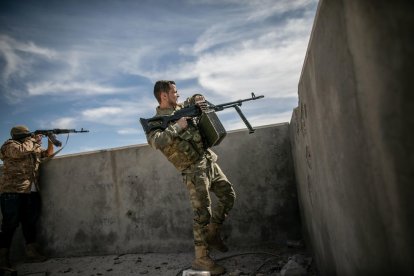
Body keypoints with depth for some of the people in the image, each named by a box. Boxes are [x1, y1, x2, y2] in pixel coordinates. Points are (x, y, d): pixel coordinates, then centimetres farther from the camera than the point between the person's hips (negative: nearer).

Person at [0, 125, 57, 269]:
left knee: (30, 222, 8)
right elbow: (20, 151, -21)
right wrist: (33, 140, -8)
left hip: (32, 192, 7)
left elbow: (48, 153, 24)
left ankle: (32, 252, 13)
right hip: (12, 192, -7)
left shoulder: (34, 149, 19)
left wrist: (50, 140, 8)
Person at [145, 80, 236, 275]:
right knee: (203, 214, -6)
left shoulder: (180, 108, 13)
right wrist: (177, 126, -26)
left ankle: (212, 234, 29)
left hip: (209, 161, 9)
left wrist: (196, 99, 9)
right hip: (194, 170, -8)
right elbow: (154, 141, -31)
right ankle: (201, 259, 8)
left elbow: (191, 100, 33)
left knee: (228, 195, 14)